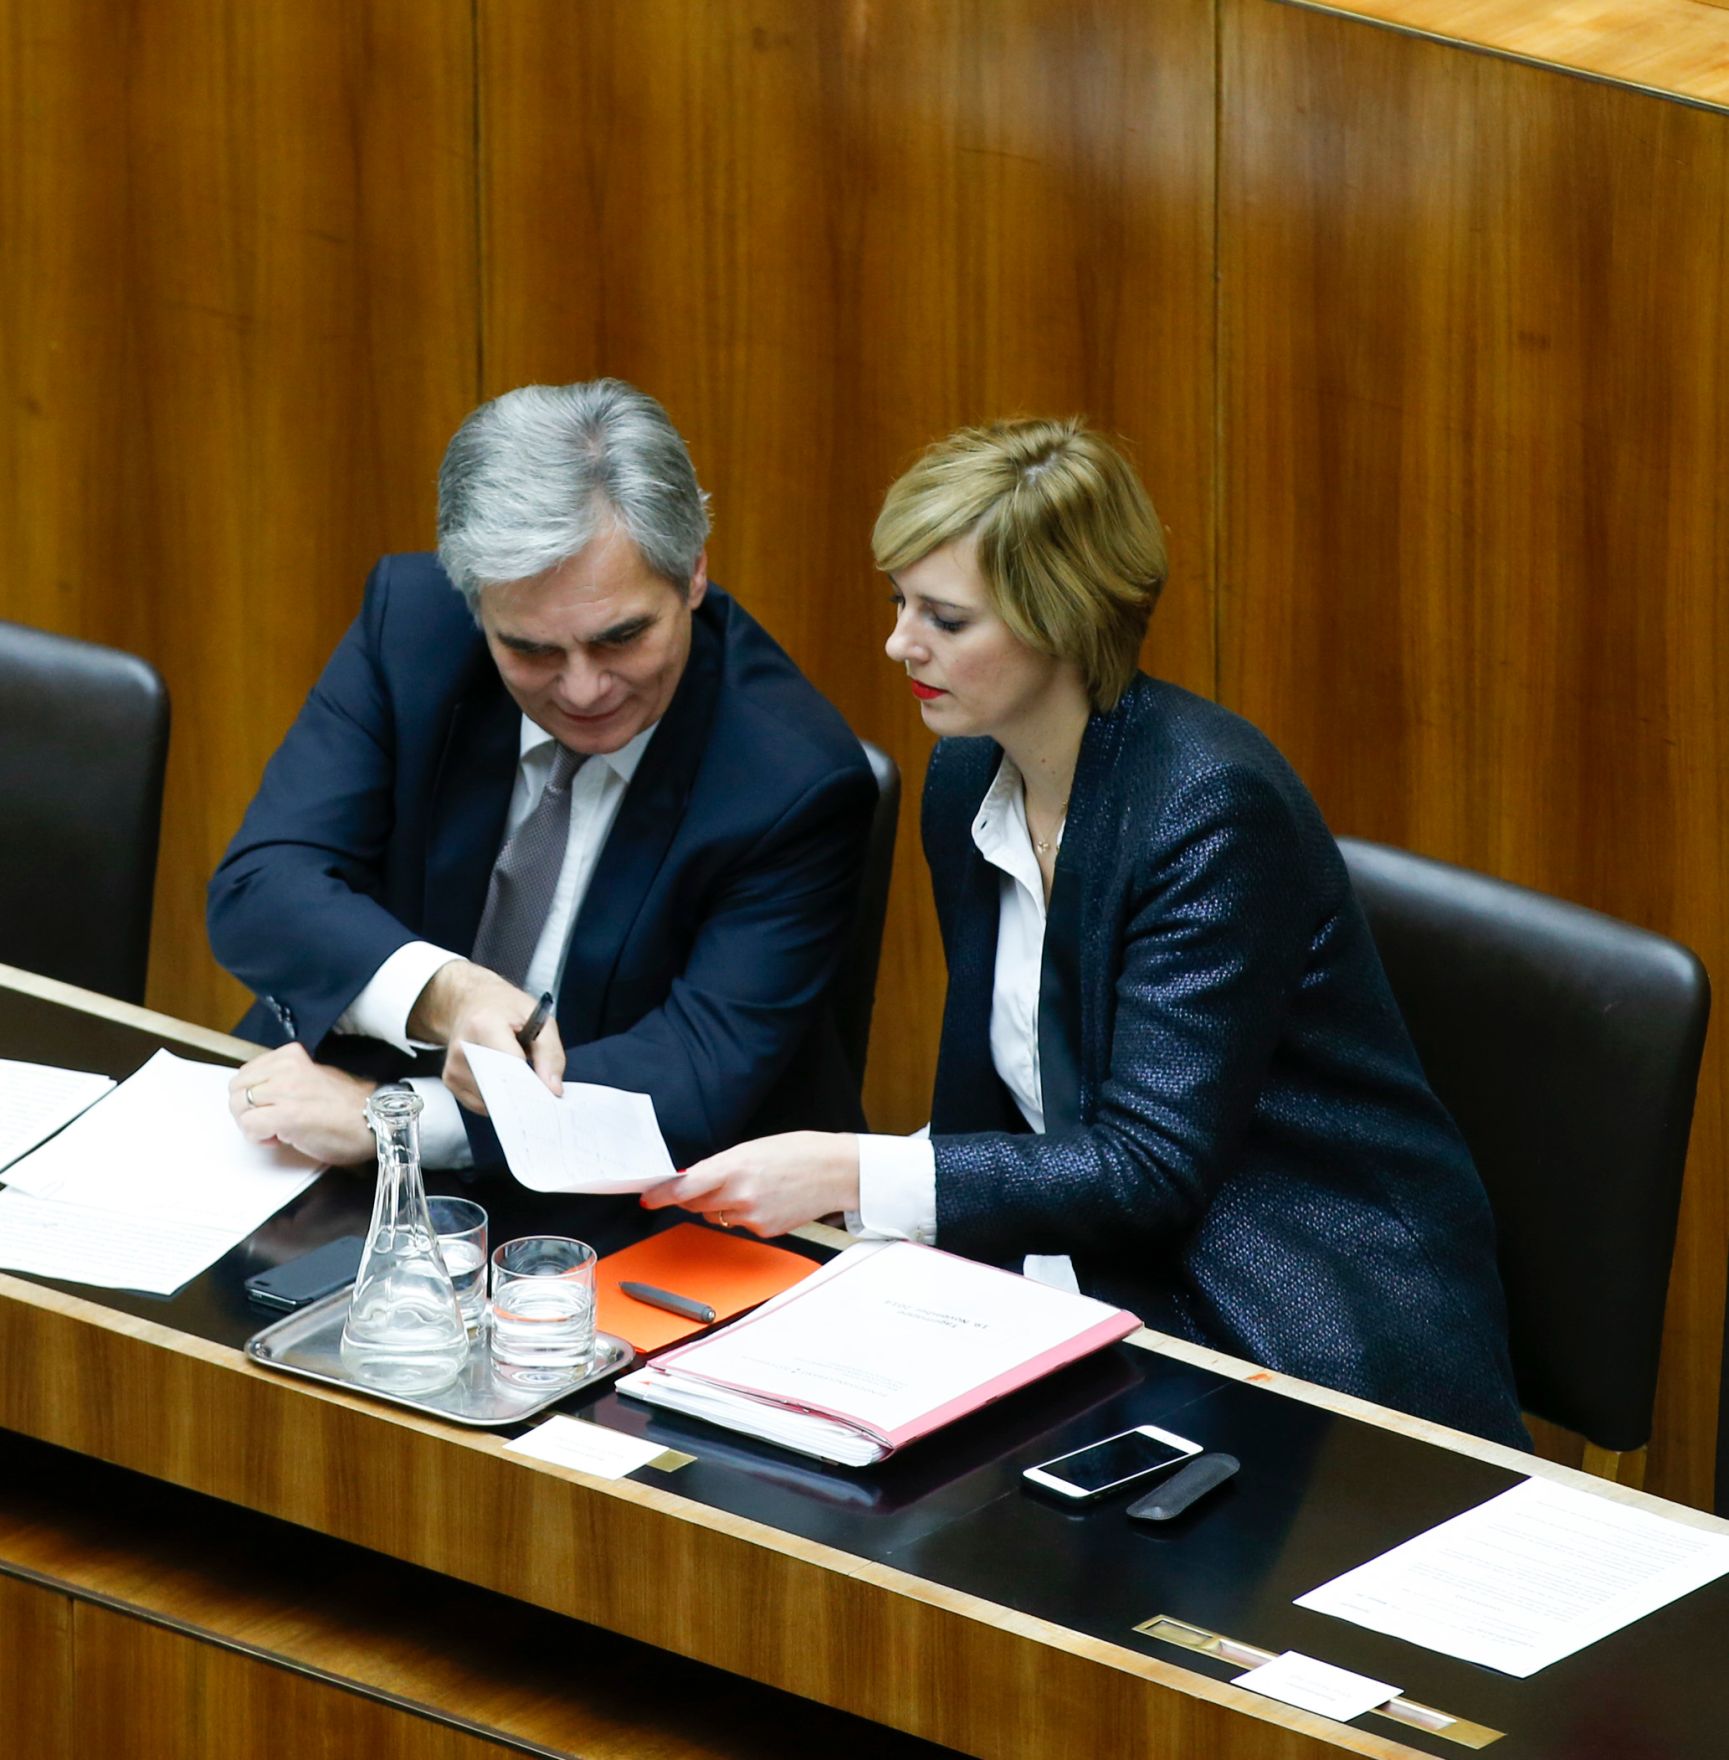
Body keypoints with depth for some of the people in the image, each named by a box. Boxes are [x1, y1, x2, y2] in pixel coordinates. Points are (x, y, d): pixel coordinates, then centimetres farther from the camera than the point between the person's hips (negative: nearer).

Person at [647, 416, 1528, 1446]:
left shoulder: (1213, 807, -20)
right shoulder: (968, 779, 5)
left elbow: (1150, 1169, -22)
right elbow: (987, 1105, 11)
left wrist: (853, 1176, -27)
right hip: (1114, 1276, 8)